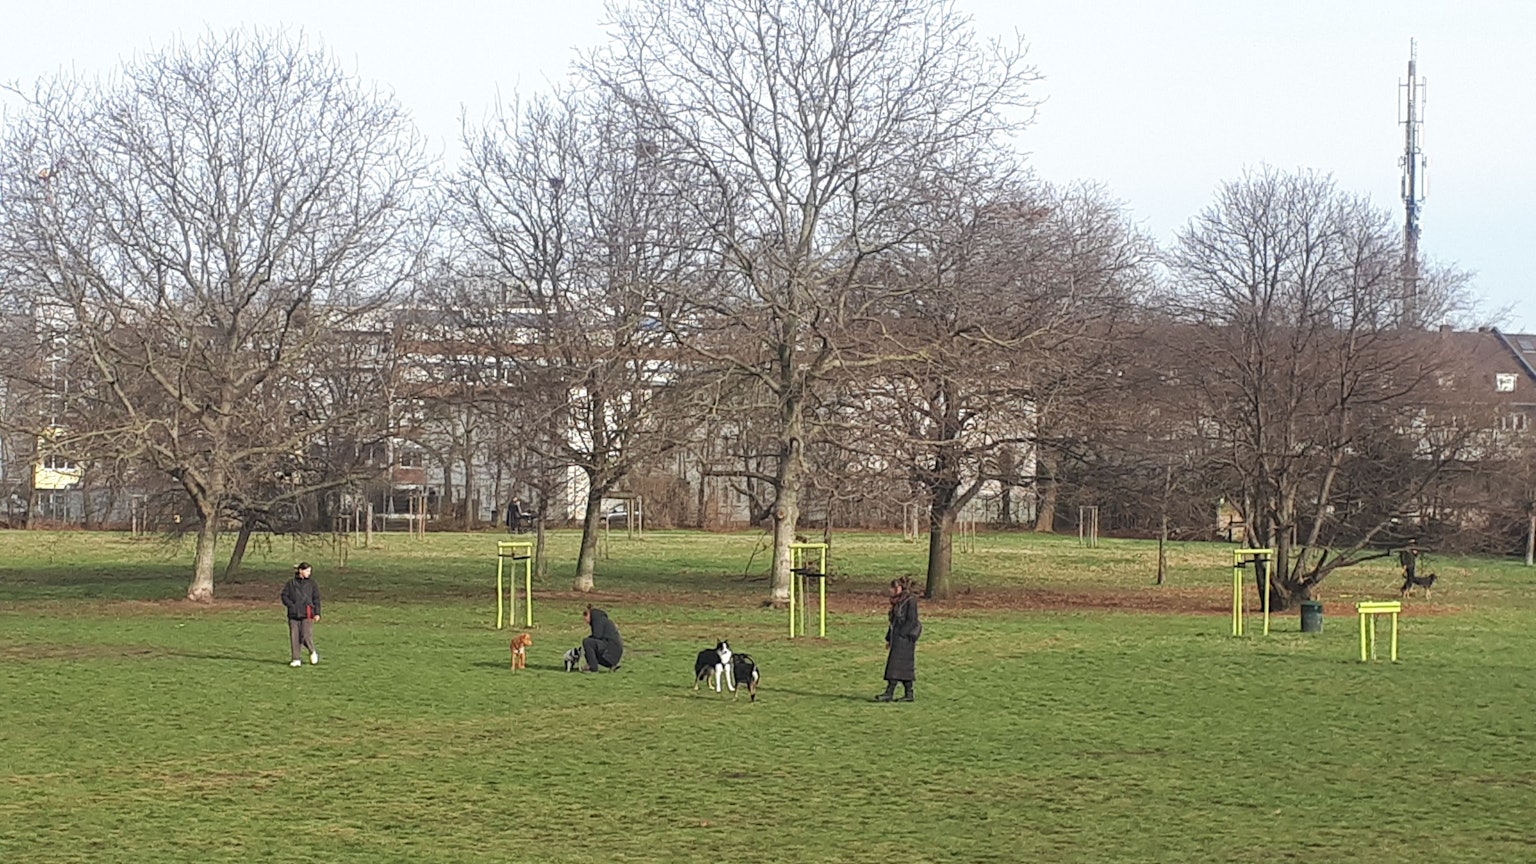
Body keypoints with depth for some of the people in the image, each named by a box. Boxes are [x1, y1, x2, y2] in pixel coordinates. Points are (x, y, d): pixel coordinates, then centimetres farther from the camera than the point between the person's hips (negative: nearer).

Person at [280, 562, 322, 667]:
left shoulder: (311, 583, 7)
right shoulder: (291, 583, 7)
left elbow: (316, 599, 6)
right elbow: (284, 595, 8)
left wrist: (317, 613, -2)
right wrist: (291, 605, -7)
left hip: (307, 614, -2)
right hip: (294, 615, 2)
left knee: (306, 635, -11)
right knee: (294, 637, 0)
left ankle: (313, 652, 16)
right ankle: (297, 659, 7)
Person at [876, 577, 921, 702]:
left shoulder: (910, 601, -10)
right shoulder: (897, 602, 17)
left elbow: (911, 620, -15)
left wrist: (902, 635, -20)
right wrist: (889, 638, 16)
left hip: (905, 637, -9)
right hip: (896, 638, 9)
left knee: (896, 664, -12)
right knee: (904, 667, 8)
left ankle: (889, 693, -16)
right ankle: (908, 694, 9)